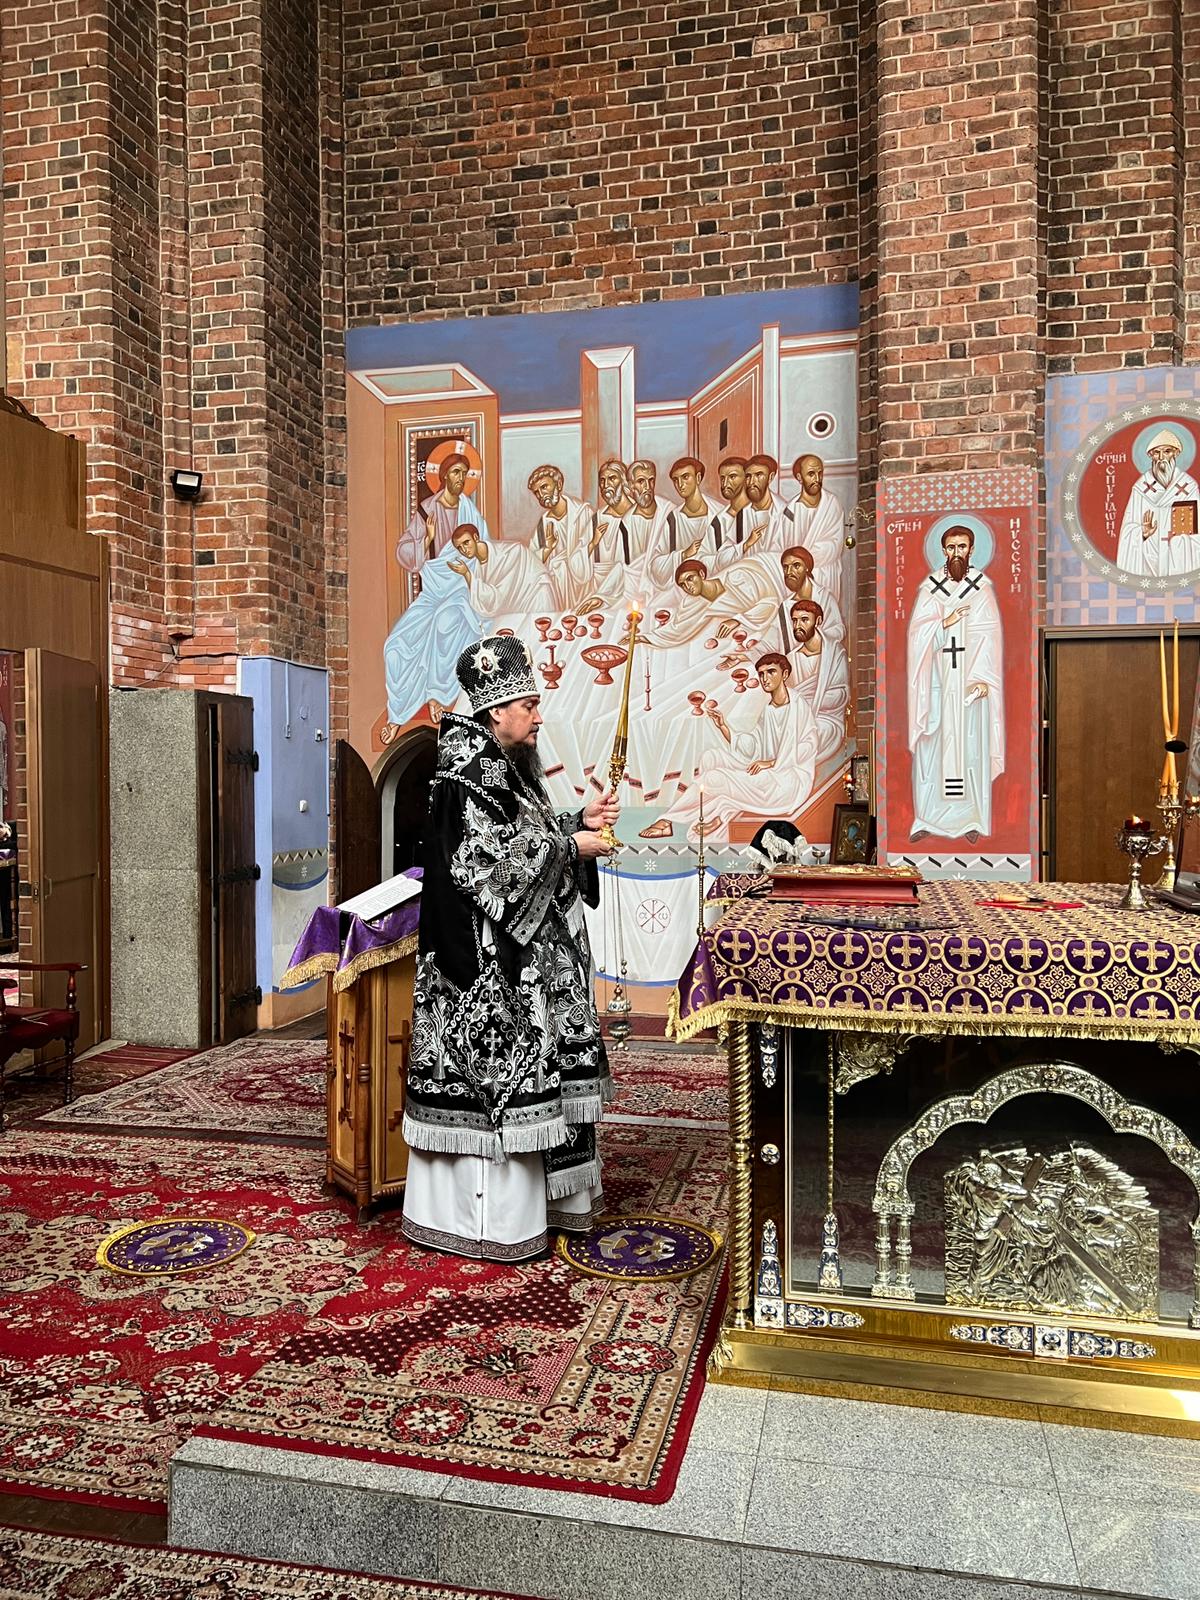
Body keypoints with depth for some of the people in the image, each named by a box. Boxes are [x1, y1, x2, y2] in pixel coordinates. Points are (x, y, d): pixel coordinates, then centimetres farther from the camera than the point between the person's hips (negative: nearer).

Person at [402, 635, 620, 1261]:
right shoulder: (468, 772, -16)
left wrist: (578, 822, 6)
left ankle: (523, 1196, 29)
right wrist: (570, 846, -16)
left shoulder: (505, 765, 14)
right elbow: (488, 863, -23)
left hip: (521, 962, 10)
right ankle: (484, 1215, 12)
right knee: (490, 1073, -2)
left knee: (522, 1077, 16)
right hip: (486, 962, -10)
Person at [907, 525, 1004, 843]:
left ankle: (971, 819, 7)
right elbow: (917, 630, -1)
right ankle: (927, 818, 6)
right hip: (938, 678, 1)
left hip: (971, 679, -1)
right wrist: (945, 622, -16)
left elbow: (989, 635, -4)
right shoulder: (930, 587, 7)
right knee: (931, 745, 0)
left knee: (972, 744, 1)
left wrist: (982, 677, -13)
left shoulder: (982, 587, 4)